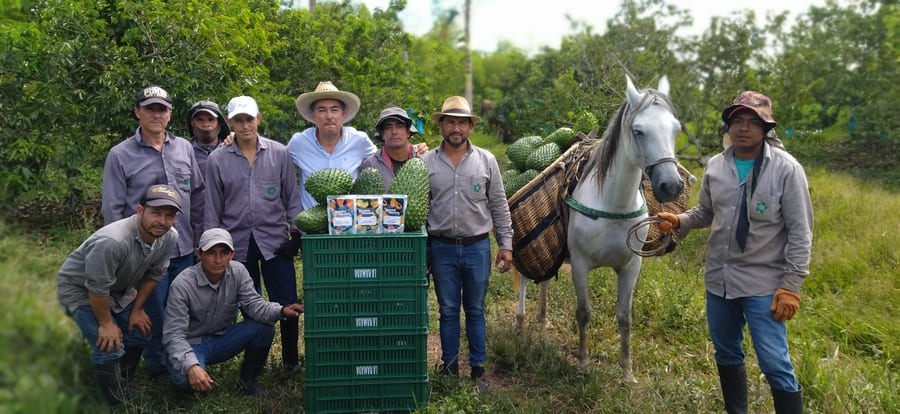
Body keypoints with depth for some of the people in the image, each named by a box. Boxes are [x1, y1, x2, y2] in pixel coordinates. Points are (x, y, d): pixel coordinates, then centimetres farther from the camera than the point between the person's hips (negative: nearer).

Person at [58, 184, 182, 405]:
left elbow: (154, 275, -3)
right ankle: (120, 402, 3)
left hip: (119, 289, 7)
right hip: (80, 290, -7)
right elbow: (97, 288, -30)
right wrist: (106, 324, -17)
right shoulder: (111, 241, -40)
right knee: (110, 347, -16)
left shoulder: (170, 238, -18)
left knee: (139, 333, 7)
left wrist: (137, 310, 0)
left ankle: (121, 387, 31)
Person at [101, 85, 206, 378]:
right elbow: (112, 209, -2)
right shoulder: (120, 155, -3)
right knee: (154, 316, 7)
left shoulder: (184, 148, 7)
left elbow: (198, 196, 12)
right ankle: (158, 370, 25)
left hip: (185, 250, 3)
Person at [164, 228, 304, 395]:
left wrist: (281, 311, -40)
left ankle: (248, 377, 3)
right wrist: (191, 366, -45)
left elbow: (252, 303, -17)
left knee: (264, 327, -21)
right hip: (192, 344, -4)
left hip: (223, 340, 5)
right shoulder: (182, 285, -23)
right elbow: (174, 333, -26)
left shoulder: (238, 272, -9)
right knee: (186, 378, -37)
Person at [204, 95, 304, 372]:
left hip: (275, 241, 0)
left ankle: (291, 360, 17)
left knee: (288, 305, -1)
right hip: (237, 245, 1)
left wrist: (296, 233, -1)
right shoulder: (218, 160, 3)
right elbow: (212, 208, 7)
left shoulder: (279, 154, 3)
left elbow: (292, 196, 7)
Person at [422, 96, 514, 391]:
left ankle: (478, 369, 20)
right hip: (441, 248, 0)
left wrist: (505, 244, 0)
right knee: (448, 311, 10)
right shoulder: (426, 162, 0)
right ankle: (449, 367, 23)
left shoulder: (486, 160, 1)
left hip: (477, 247, 0)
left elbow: (499, 206, 4)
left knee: (476, 311, 10)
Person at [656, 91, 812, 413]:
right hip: (718, 278, 6)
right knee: (726, 355, 20)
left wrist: (791, 287, -16)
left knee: (775, 365, -3)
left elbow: (800, 233, -13)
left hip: (764, 283, -5)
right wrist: (678, 221, -6)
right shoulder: (716, 166, 0)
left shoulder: (786, 169, -14)